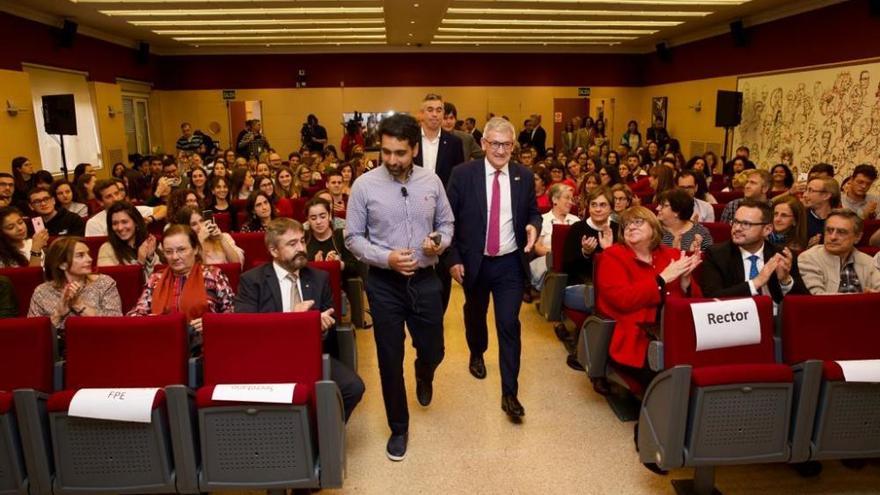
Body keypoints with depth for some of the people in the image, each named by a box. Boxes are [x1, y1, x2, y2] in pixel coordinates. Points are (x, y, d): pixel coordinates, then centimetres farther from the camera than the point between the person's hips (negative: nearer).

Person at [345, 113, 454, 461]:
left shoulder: (431, 181, -2)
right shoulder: (364, 185, -9)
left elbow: (446, 223, 8)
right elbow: (353, 238, -5)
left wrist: (439, 242, -14)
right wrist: (386, 258, -20)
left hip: (426, 281, 2)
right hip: (384, 284, -2)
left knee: (433, 350, 13)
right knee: (390, 360, 7)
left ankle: (424, 375, 53)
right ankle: (399, 427, 29)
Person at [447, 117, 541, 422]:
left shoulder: (524, 176, -1)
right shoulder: (463, 174, -9)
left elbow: (533, 212, 9)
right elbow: (448, 219, -6)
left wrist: (533, 226, -14)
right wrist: (453, 259, -9)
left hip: (510, 263, 0)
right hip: (474, 262, 0)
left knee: (509, 325, -4)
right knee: (475, 315, 23)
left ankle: (509, 394, 7)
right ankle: (476, 355, 54)